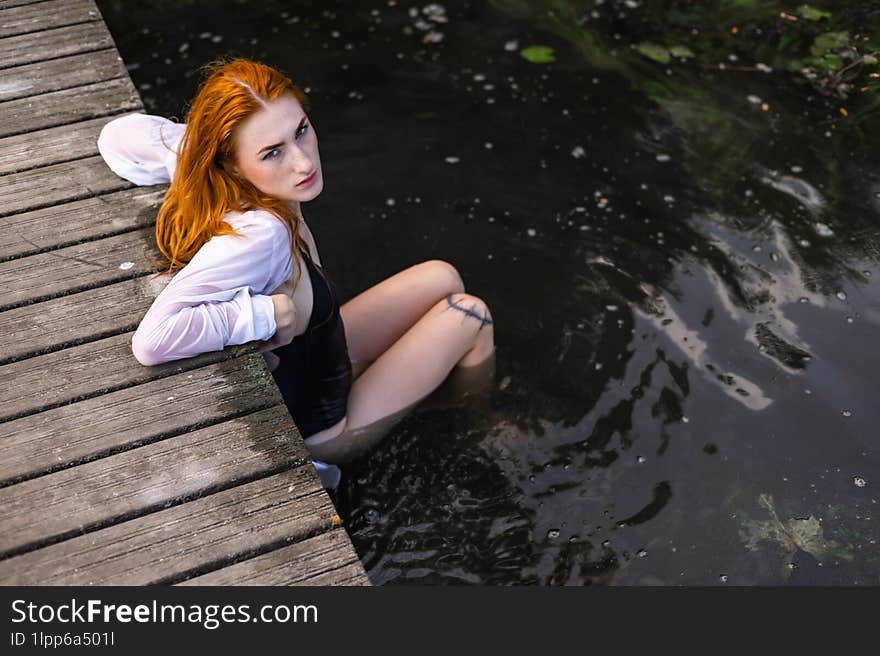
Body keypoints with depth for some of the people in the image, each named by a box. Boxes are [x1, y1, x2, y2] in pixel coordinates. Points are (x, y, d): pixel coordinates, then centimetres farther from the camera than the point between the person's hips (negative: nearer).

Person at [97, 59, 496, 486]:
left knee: (441, 278, 13)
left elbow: (118, 133, -3)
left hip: (318, 359, 8)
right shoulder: (257, 232, -39)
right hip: (318, 430, -8)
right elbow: (151, 341, -46)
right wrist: (266, 313, -36)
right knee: (468, 316, 0)